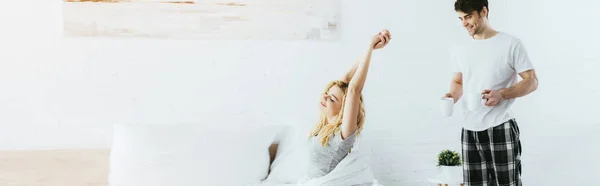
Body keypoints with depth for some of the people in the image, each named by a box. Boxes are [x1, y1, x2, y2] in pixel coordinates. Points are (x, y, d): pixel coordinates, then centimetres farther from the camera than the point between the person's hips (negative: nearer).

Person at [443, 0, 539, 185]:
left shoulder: (511, 44, -5)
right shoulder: (461, 50, 11)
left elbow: (531, 81, -4)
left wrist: (502, 94, -20)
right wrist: (453, 95, 0)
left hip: (500, 128, -5)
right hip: (469, 130, 5)